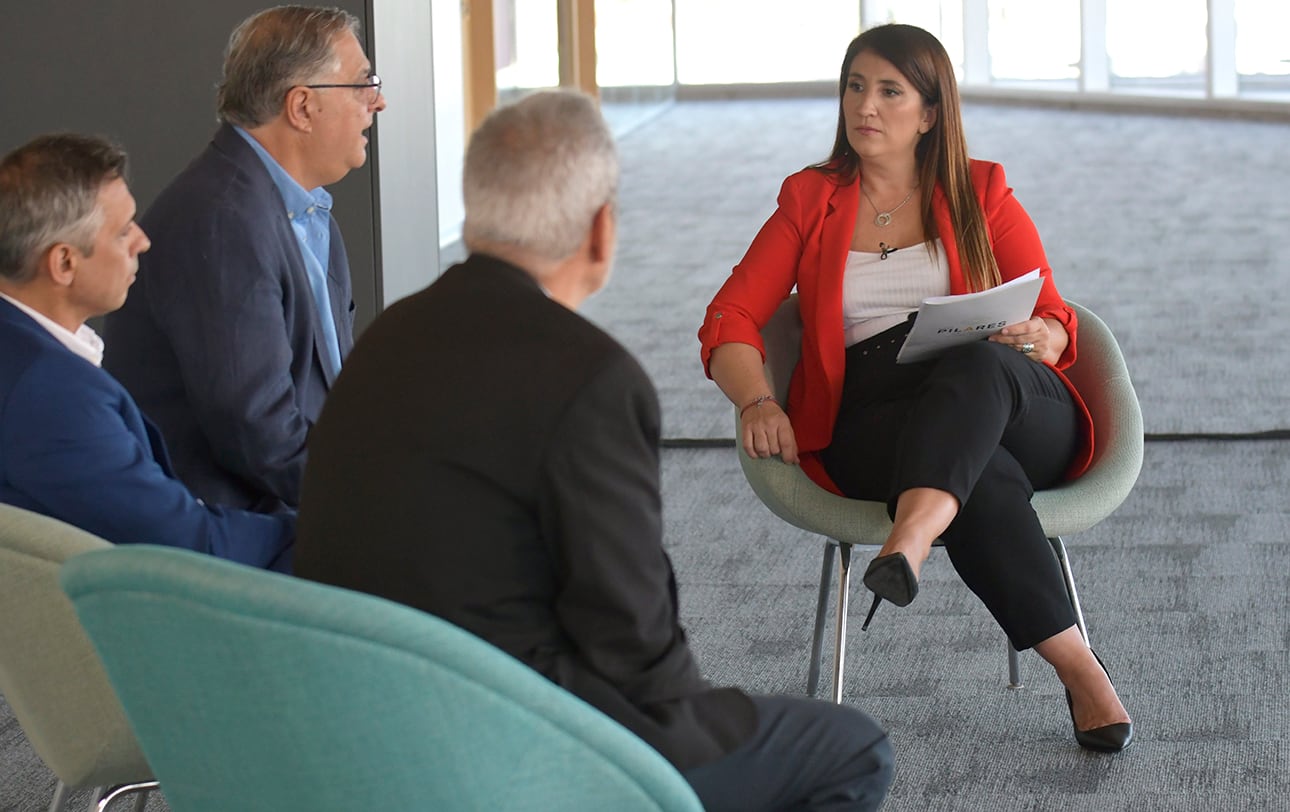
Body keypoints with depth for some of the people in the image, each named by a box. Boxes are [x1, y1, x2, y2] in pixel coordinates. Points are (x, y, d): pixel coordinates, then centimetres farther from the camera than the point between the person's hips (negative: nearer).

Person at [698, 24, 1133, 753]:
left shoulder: (983, 195, 18)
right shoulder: (810, 201, 19)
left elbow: (1057, 331, 12)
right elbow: (731, 320, 8)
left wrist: (1029, 335, -15)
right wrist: (759, 402, -14)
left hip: (1018, 407, 1)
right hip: (869, 415, 0)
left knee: (976, 368, -39)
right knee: (984, 474, -38)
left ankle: (910, 543, -65)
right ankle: (1077, 667, -44)